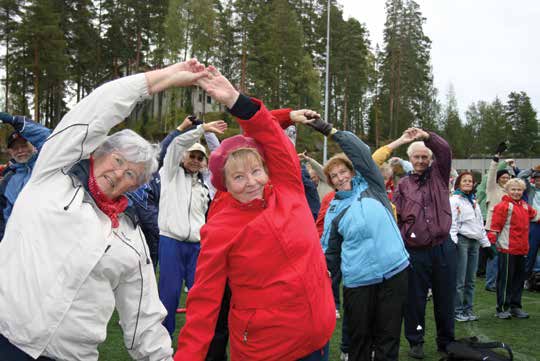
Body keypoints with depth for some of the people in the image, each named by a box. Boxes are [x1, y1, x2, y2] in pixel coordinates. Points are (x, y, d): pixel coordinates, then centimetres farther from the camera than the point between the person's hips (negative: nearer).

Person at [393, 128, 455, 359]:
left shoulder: (439, 175, 9)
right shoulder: (403, 185, 8)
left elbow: (445, 151, -9)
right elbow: (395, 216, 2)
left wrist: (427, 136, -22)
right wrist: (401, 237, -10)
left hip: (443, 248, 1)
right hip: (415, 251, 0)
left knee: (445, 298, 10)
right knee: (415, 299, 7)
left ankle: (446, 342, 26)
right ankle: (415, 342, 23)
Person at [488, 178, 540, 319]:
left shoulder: (525, 205, 12)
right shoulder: (503, 206, -11)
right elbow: (495, 226, -15)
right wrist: (490, 241, -20)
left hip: (521, 249, 8)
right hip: (507, 249, -8)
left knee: (519, 278, 14)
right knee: (506, 279, -2)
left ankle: (515, 307, 25)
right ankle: (502, 308, 6)